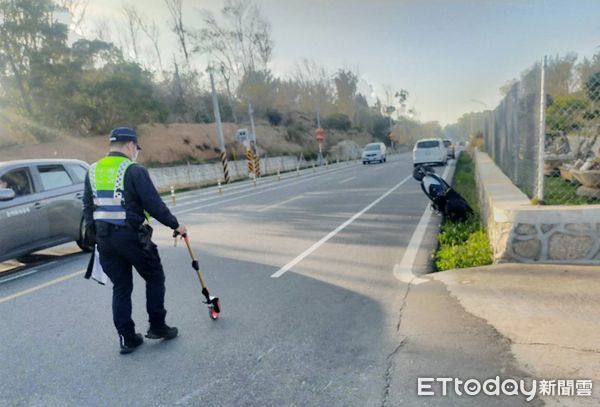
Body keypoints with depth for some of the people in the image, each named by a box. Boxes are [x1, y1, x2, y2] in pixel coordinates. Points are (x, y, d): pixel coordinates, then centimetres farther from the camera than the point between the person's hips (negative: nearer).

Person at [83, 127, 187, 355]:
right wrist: (175, 225, -2)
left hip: (104, 238, 6)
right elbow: (154, 204, -13)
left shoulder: (93, 171, 10)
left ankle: (127, 338, 18)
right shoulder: (134, 170, -10)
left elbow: (88, 208, 14)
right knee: (155, 278, 13)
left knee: (121, 287, 14)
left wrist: (94, 237, 21)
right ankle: (157, 327, 19)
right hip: (131, 236, -6)